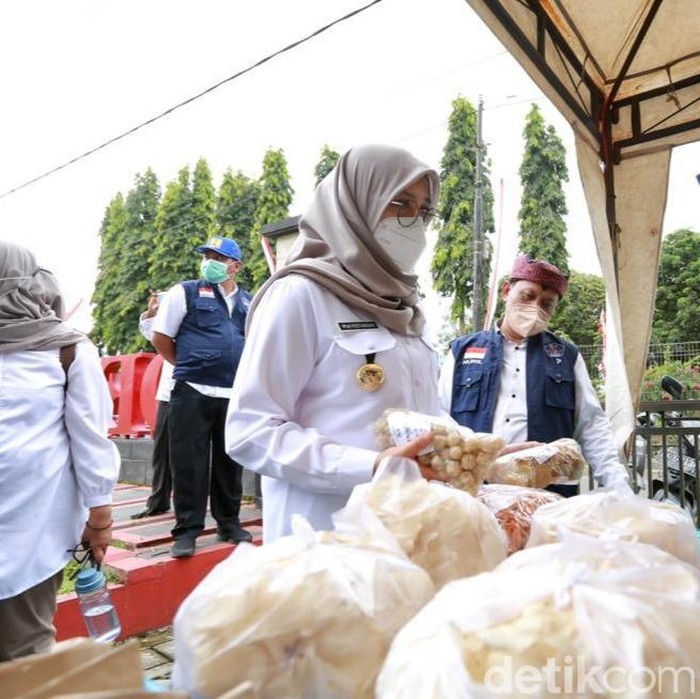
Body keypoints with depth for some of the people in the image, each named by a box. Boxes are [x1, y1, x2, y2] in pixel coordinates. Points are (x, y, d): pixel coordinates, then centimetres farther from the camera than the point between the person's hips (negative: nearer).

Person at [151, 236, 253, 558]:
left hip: (234, 395, 4)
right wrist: (190, 366, 6)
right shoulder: (185, 292, 0)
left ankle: (229, 523, 26)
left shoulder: (249, 302, 11)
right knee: (189, 464, 1)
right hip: (192, 393, -3)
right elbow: (161, 338, 1)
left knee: (230, 463, 12)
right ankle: (186, 531, 13)